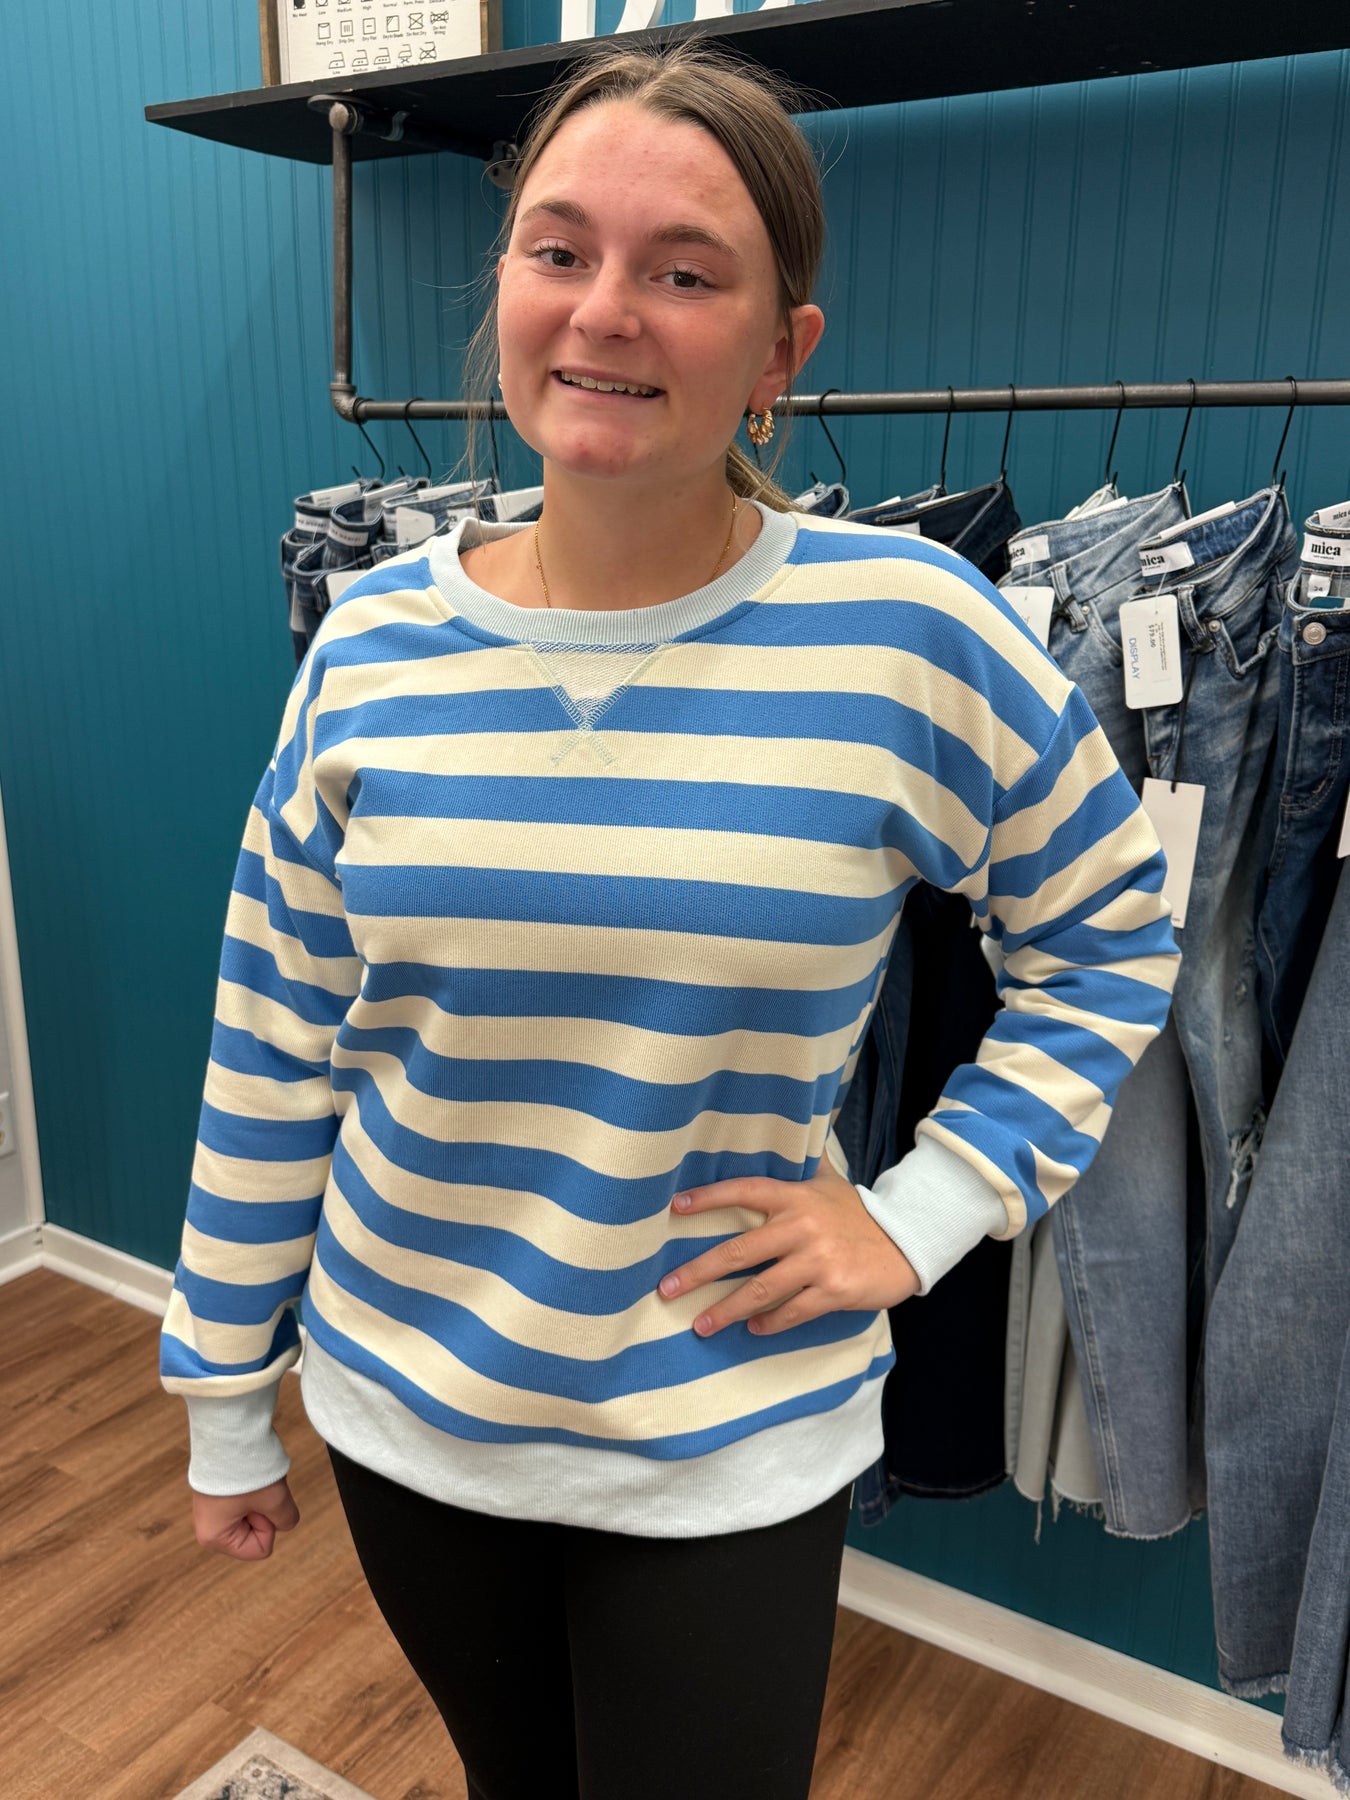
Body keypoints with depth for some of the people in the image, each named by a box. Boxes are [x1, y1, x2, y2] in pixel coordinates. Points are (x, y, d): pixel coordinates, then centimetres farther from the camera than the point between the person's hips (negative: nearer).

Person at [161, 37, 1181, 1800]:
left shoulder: (910, 630, -16)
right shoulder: (370, 649, -8)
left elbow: (1107, 940, -1)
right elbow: (272, 1056, -1)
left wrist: (921, 1213, -10)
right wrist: (227, 1402, 6)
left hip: (729, 1447, -2)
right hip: (399, 1410, 3)